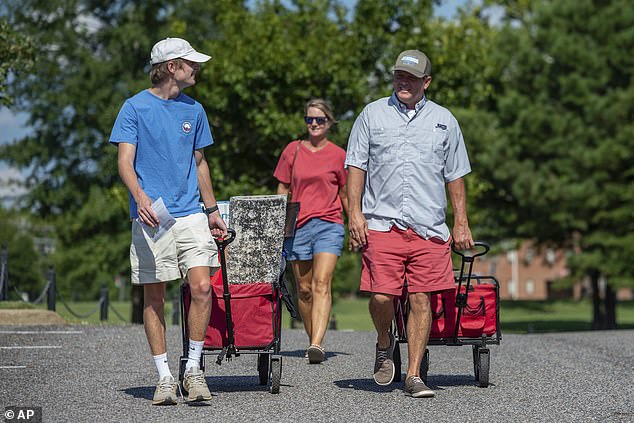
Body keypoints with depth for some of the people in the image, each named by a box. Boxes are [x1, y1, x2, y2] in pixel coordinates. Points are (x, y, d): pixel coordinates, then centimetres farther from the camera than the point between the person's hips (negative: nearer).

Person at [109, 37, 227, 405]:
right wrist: (141, 197, -25)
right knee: (154, 296, 1)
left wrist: (212, 210, 21)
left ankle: (194, 368, 1)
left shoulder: (194, 110, 13)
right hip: (150, 217, -3)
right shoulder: (136, 107, -1)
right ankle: (165, 377, 10)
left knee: (202, 286, -13)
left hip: (190, 213, 3)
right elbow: (125, 161, -7)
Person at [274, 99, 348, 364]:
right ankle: (313, 341, 21)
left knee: (322, 283, -18)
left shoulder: (338, 155, 5)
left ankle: (317, 344, -29)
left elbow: (346, 195, 13)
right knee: (304, 288, 7)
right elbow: (282, 190, 14)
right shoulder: (292, 151, 9)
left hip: (329, 225, -3)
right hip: (297, 226, 3)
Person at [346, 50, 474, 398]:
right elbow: (356, 166, 8)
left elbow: (455, 176, 17)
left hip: (429, 228, 1)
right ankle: (384, 344, 22)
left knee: (421, 300, -3)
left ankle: (413, 376, 3)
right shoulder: (372, 114, 10)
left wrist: (461, 222, 11)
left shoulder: (444, 120, 13)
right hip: (381, 225, -1)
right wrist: (355, 212, -2)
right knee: (381, 296, -10)